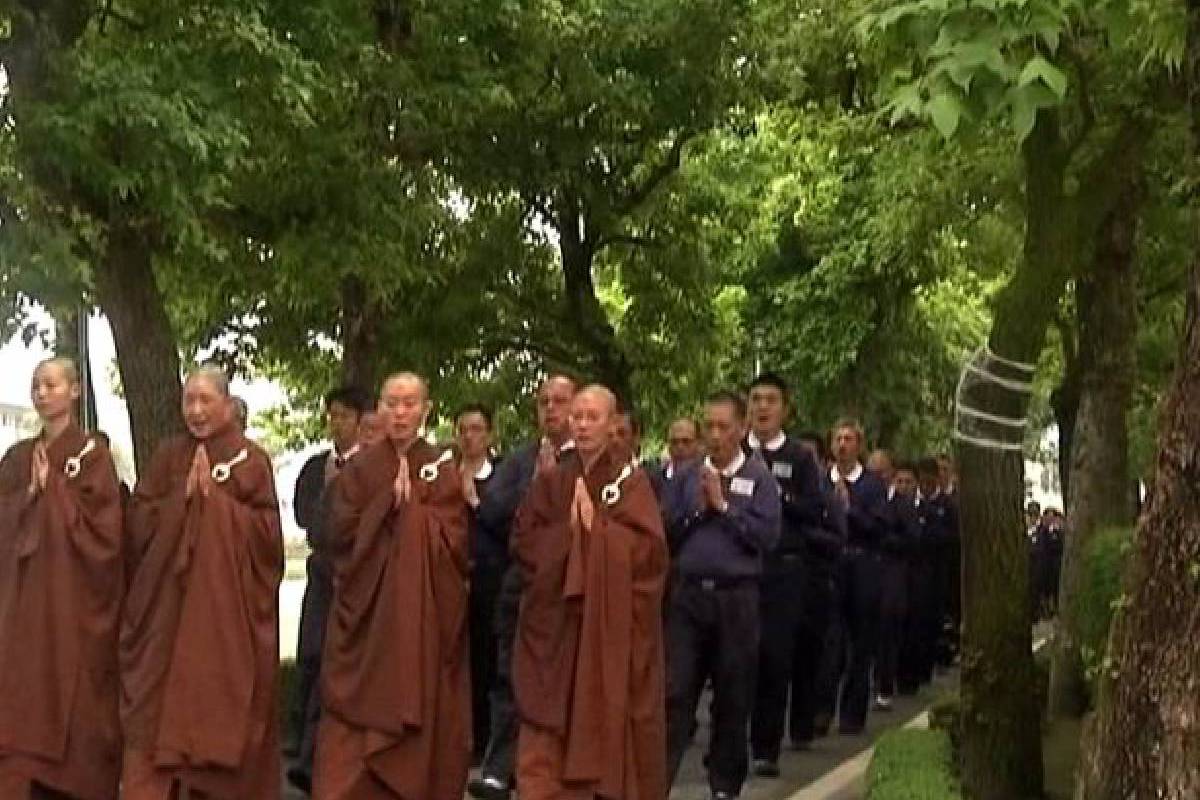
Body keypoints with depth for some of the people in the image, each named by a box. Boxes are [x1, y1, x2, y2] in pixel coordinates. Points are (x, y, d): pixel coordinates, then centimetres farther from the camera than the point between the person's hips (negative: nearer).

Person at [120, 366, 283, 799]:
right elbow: (139, 522, 3)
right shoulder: (167, 457, 10)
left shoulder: (252, 460, 2)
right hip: (169, 606, 2)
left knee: (223, 710, 1)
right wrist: (184, 497, -10)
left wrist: (215, 499, -11)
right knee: (160, 710, -2)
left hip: (229, 607, -2)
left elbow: (268, 531, -5)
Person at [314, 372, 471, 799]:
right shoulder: (359, 468, 7)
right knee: (356, 723, -5)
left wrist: (410, 505, -10)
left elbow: (453, 540, -4)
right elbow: (340, 534, -5)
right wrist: (390, 502, -10)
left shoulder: (444, 468, 6)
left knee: (421, 719, 1)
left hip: (426, 614, 0)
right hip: (366, 612, 0)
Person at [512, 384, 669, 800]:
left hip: (614, 619, -2)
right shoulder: (550, 480, 9)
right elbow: (523, 542, 2)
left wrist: (595, 527, -14)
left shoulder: (632, 479, -1)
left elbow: (648, 547, -11)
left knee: (607, 716, 2)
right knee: (548, 727, -2)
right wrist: (570, 531, -10)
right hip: (556, 618, 3)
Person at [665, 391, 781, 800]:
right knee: (674, 692, -3)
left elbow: (767, 536, -10)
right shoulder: (686, 477, 9)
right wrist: (696, 510, -7)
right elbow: (666, 533, 6)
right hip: (688, 594, 2)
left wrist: (723, 506, -10)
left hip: (737, 598, -2)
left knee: (732, 697, 8)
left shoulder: (760, 478, 0)